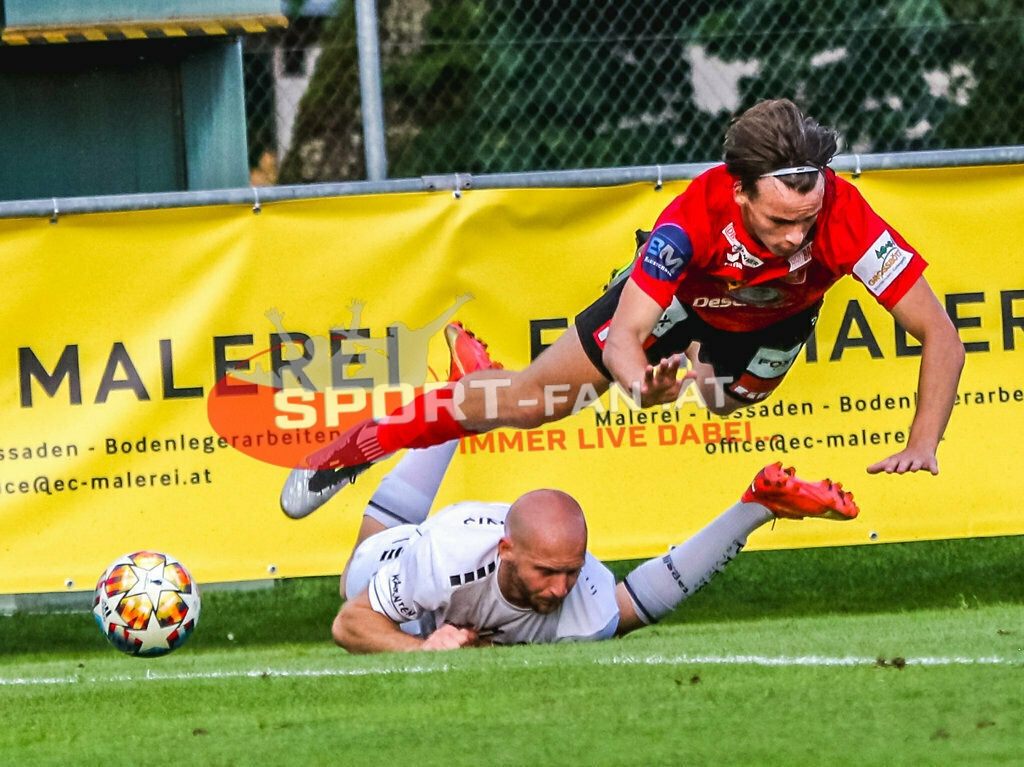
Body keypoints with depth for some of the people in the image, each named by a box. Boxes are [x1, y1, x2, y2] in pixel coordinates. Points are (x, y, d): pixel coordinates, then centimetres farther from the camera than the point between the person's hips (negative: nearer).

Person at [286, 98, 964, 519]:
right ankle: (367, 443, 26)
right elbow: (625, 334, -44)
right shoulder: (697, 216, -46)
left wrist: (921, 448, -45)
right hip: (680, 296, -2)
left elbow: (940, 337, -37)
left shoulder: (843, 216, -44)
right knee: (530, 399, 5)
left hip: (772, 322, 2)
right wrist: (642, 382, -67)